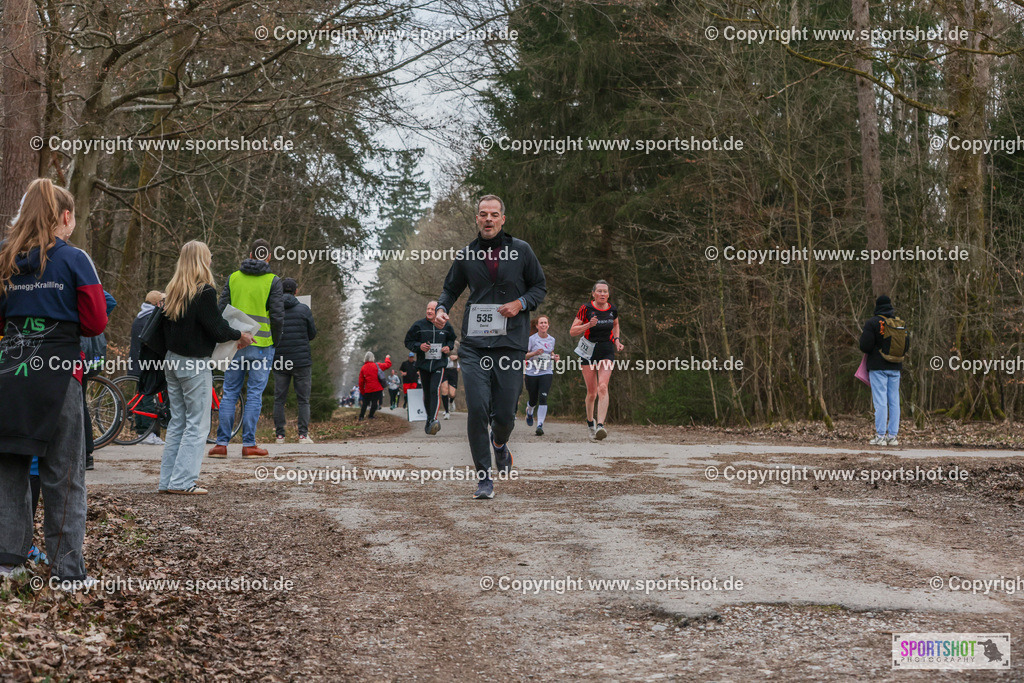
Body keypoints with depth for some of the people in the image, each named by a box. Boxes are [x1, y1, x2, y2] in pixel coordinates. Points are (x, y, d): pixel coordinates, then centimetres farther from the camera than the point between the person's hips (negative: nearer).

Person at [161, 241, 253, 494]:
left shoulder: (173, 290, 7)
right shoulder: (205, 291, -15)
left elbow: (169, 326, 11)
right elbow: (217, 329, -15)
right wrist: (240, 336, 3)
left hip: (173, 361, 7)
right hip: (195, 365, -7)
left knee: (177, 421, 13)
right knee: (197, 424, 0)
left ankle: (167, 480, 15)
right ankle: (182, 481, -3)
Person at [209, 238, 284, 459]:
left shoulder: (233, 278, 7)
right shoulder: (272, 281, -3)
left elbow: (222, 311, 5)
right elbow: (277, 316, -7)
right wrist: (274, 341, 7)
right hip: (261, 345, -3)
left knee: (229, 393, 8)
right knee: (254, 394, 1)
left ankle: (222, 443, 5)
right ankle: (249, 444, 0)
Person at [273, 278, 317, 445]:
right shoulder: (303, 309, -3)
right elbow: (312, 334, 4)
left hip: (279, 361, 2)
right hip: (302, 360, -2)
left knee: (279, 399, 7)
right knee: (303, 399, 3)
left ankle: (280, 435, 4)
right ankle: (303, 434, -3)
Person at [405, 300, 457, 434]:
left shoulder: (446, 326, 4)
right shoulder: (419, 325, 0)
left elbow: (452, 339, 21)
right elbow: (408, 341, 4)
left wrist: (449, 347, 0)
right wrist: (419, 346, -14)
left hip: (439, 364, -2)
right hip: (423, 363, 2)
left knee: (435, 390, -18)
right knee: (426, 392, 9)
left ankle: (434, 420, -26)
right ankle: (429, 418, 28)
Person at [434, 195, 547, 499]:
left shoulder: (521, 251, 4)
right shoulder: (466, 255, 7)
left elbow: (540, 287, 12)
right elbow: (451, 288, 19)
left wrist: (521, 303, -7)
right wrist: (441, 308, -1)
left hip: (510, 343, -1)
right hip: (474, 344, 1)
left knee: (505, 414, 1)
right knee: (477, 409, -11)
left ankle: (500, 443, 39)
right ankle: (484, 478, -1)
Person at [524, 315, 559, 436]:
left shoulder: (551, 340, 8)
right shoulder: (531, 339, -4)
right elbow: (524, 356, -5)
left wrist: (554, 356, 4)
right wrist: (534, 353, -22)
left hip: (546, 373, 2)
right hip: (532, 373, -1)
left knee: (543, 398, -16)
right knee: (533, 400, 9)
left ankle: (540, 425, -14)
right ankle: (529, 412, 46)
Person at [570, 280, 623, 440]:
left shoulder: (612, 309, 2)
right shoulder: (586, 309, -7)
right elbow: (572, 331, -6)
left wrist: (616, 340, 9)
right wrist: (589, 325, -21)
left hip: (607, 352, 1)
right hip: (588, 352, -1)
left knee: (603, 387, -19)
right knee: (592, 392, 3)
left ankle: (600, 425, -28)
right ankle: (590, 421, 29)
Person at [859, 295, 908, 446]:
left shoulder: (872, 323, -9)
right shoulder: (900, 324, 7)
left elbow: (865, 346, -14)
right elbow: (906, 345, 12)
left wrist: (863, 337, 7)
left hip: (878, 368, -5)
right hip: (895, 368, 5)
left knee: (880, 402, -6)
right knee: (894, 401, 8)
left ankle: (880, 437, -8)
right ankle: (892, 437, 8)